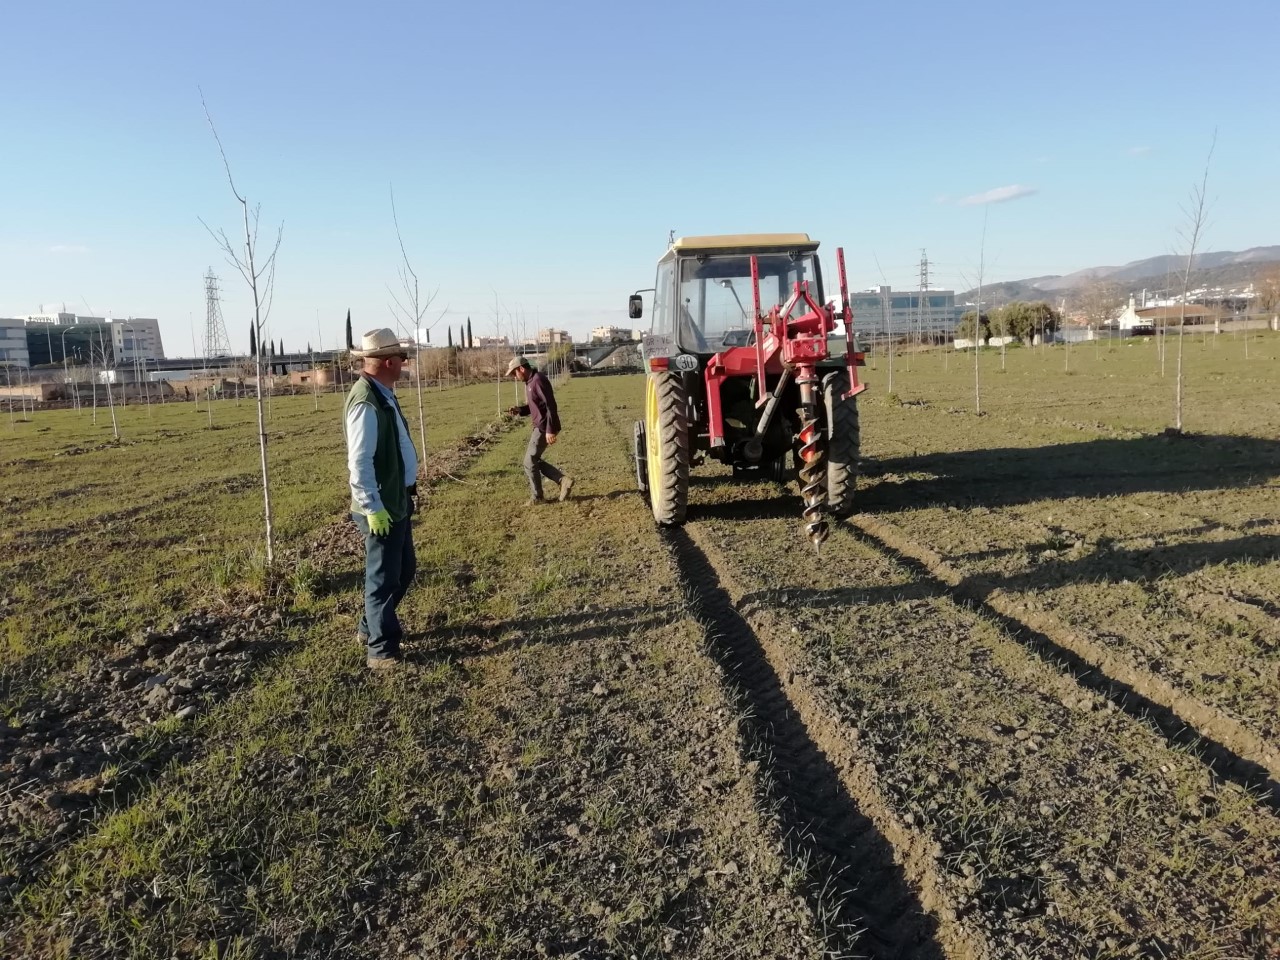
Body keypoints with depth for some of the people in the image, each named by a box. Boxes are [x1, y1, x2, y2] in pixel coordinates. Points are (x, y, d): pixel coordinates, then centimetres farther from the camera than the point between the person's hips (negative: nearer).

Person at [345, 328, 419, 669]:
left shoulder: (383, 395, 10)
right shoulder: (366, 403, -22)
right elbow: (359, 462, -25)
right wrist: (373, 508, -23)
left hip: (397, 501, 10)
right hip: (382, 507, -10)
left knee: (405, 568, 21)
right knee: (384, 577, 1)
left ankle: (371, 627, 37)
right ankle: (381, 650, 14)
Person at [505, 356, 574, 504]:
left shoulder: (538, 380, -19)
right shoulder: (530, 382, 13)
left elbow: (551, 405, -23)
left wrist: (551, 430, -26)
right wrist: (520, 410, 5)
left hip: (545, 428, -10)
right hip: (539, 426, 10)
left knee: (530, 462, -1)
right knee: (532, 459, 15)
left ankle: (536, 497, 11)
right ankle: (563, 480, 13)